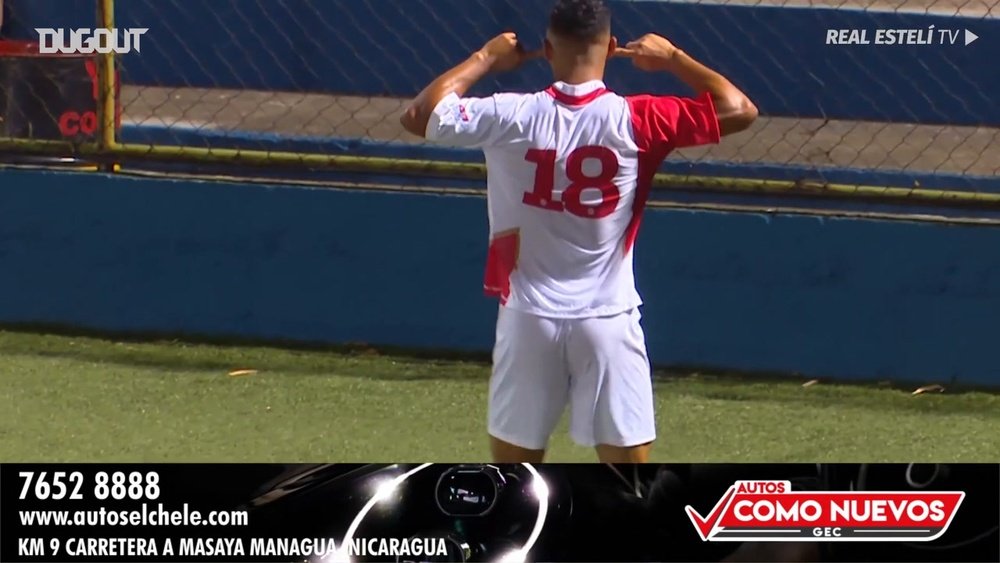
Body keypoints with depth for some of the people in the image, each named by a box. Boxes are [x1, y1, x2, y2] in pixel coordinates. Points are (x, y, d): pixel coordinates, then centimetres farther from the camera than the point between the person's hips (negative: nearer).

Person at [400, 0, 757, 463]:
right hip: (607, 321, -1)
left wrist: (485, 59, 12)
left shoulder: (512, 118, -8)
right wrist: (672, 58, 7)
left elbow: (418, 115, 4)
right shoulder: (634, 121, -10)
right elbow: (739, 111, -5)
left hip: (530, 319, 1)